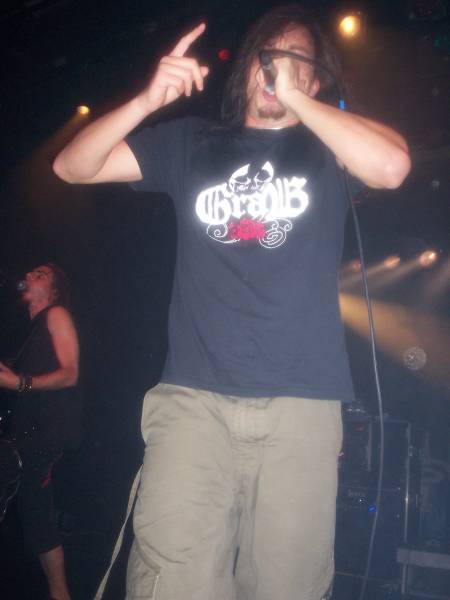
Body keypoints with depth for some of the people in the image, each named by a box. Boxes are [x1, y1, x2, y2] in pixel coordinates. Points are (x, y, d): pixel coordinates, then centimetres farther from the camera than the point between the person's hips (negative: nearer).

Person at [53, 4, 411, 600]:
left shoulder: (328, 144, 14)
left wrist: (293, 96, -5)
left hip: (301, 403, 0)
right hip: (193, 398, 1)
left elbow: (392, 166, -9)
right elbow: (72, 167, 11)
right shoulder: (190, 141, 18)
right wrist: (149, 100, -4)